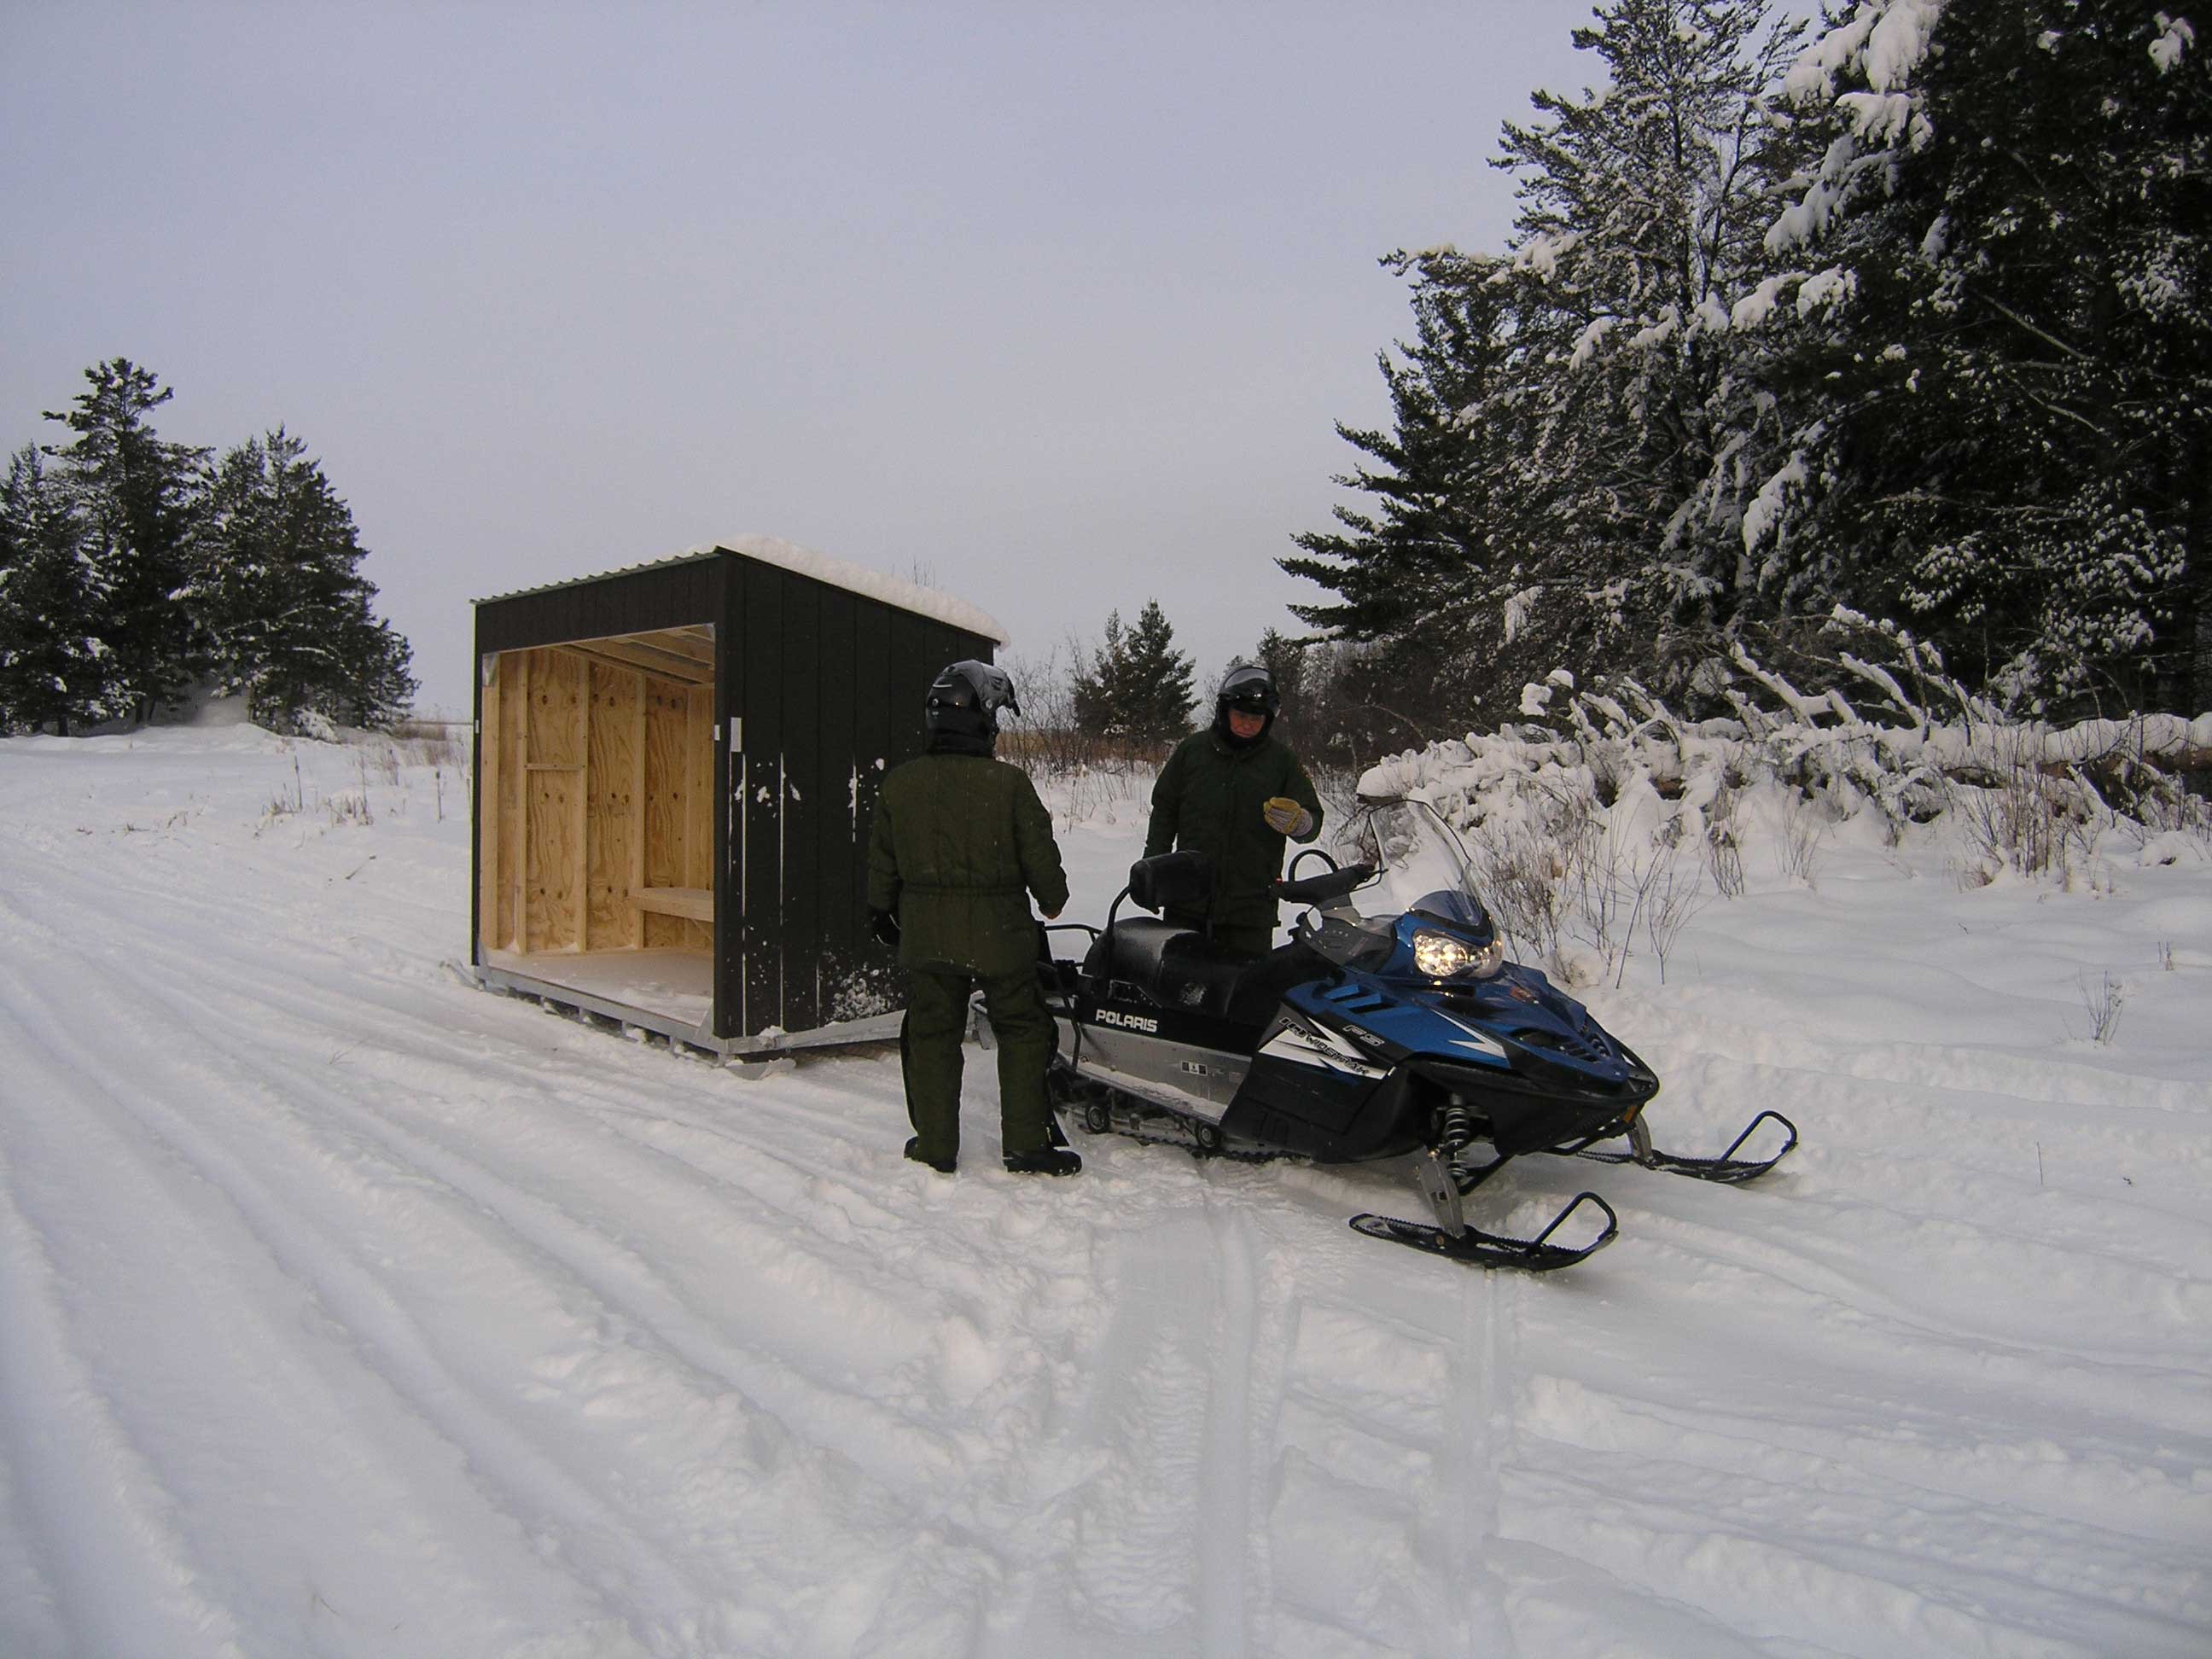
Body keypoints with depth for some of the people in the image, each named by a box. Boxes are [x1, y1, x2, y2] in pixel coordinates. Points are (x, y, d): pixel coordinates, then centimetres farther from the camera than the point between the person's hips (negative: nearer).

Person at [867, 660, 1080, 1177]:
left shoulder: (900, 783, -1)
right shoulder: (1009, 784, -13)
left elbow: (882, 861, 7)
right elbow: (1039, 857, -8)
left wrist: (880, 912, 23)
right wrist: (1053, 900, 11)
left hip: (926, 935, 3)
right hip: (998, 934, -3)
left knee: (932, 1036, 13)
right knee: (1022, 1032, 9)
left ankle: (935, 1145, 18)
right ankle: (1027, 1144, 11)